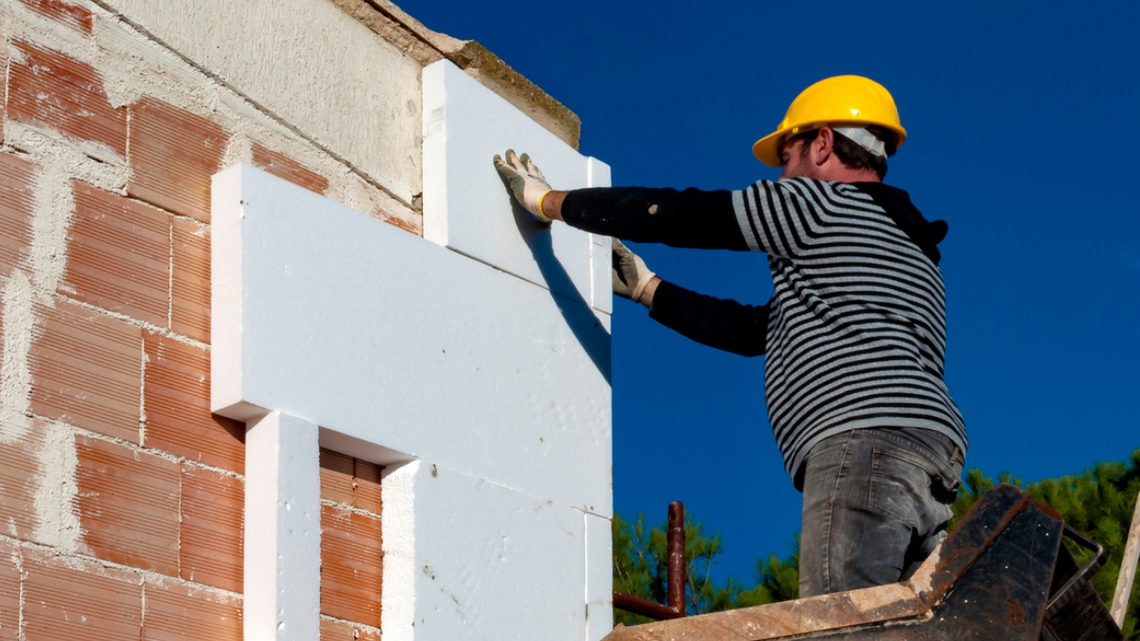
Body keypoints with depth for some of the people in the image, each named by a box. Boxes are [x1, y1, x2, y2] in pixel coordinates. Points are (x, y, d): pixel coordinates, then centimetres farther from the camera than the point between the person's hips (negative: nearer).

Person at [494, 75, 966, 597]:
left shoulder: (823, 202, 8)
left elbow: (675, 215, 8)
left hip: (865, 441, -9)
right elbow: (752, 329, 39)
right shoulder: (905, 242, 36)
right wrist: (646, 289, 47)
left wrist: (546, 200, 20)